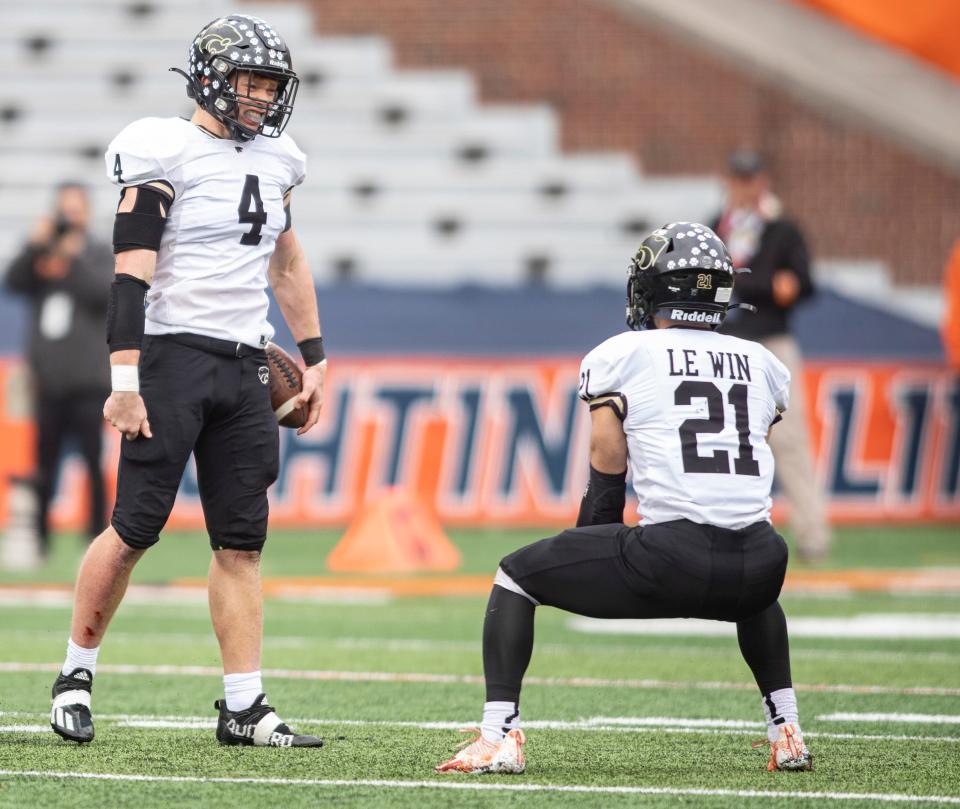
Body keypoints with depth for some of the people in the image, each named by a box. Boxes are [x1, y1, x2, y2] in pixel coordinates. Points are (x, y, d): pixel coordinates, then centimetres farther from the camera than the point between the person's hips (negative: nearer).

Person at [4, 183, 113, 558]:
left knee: (92, 459, -5)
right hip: (46, 376, 3)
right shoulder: (42, 252, 12)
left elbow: (106, 294, -10)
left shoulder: (99, 253, 6)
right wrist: (35, 247, -12)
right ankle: (39, 537, 10)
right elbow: (14, 282, -2)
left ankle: (98, 535, -2)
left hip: (86, 377, -3)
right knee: (44, 461, 5)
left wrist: (74, 258, -13)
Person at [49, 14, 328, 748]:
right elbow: (132, 276, -13)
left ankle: (243, 708, 3)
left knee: (242, 542, 3)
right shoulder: (165, 155, -9)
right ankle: (78, 674, 12)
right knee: (136, 528, -5)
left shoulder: (275, 161, 12)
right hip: (173, 356, -6)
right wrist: (124, 380, -19)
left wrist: (314, 356, 21)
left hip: (245, 368, 6)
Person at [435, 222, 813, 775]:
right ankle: (787, 732, 31)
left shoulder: (621, 357, 9)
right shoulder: (763, 364, 21)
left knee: (515, 578, 15)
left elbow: (606, 486, 11)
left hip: (671, 557, -4)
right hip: (756, 561, 4)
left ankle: (499, 736, 4)